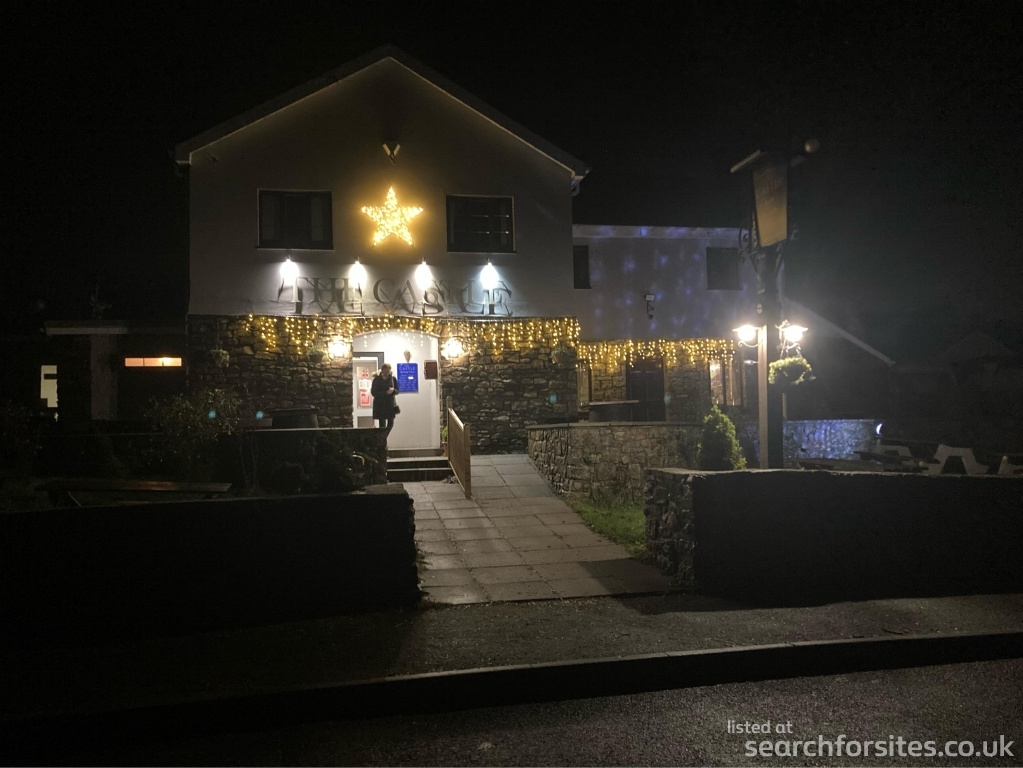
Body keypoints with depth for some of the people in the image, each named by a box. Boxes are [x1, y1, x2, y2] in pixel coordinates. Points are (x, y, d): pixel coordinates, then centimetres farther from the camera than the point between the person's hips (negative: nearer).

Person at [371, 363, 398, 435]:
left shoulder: (393, 379, 5)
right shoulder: (377, 379, -4)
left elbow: (397, 391, 8)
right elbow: (373, 392, -8)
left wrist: (393, 390, -16)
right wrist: (386, 392, -18)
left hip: (390, 404, 4)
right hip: (380, 405, -4)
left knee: (390, 424, 6)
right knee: (382, 425, -4)